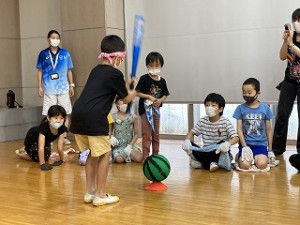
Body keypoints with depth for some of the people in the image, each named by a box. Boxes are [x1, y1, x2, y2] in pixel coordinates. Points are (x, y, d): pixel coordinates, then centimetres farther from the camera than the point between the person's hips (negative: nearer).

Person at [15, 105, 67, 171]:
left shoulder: (62, 128, -32)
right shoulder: (44, 127, -44)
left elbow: (60, 147, -24)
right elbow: (41, 147, -47)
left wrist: (62, 160, -19)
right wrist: (42, 164, -49)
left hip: (46, 141, 6)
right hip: (32, 139, -6)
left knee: (46, 158, 12)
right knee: (37, 158, -11)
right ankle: (20, 154, 17)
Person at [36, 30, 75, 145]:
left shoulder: (65, 53, 2)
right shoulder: (43, 54, 1)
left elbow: (69, 70, 9)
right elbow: (40, 71, 6)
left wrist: (71, 85, 8)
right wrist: (40, 87, 2)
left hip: (63, 88, 1)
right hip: (49, 89, -1)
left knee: (66, 113, 5)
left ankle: (64, 137, 16)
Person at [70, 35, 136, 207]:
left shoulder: (97, 70, 20)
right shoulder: (116, 74, -2)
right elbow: (126, 99, 12)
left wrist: (125, 85, 37)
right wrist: (134, 92, 33)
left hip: (78, 116, 8)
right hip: (94, 118, -8)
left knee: (93, 154, 21)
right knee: (104, 155, 7)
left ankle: (90, 192, 25)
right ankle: (100, 196, 10)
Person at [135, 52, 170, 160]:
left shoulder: (162, 81, 3)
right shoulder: (144, 78, -10)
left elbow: (165, 95, 11)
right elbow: (137, 93, -12)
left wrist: (160, 100, -9)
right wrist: (149, 97, -20)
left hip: (156, 109, 5)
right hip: (145, 109, -5)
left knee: (156, 134, 14)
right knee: (147, 134, -3)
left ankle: (156, 155, 26)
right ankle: (145, 157, 3)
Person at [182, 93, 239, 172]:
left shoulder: (225, 122, -12)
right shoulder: (202, 121, -1)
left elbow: (236, 138, -20)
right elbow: (191, 132, 3)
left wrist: (228, 144, -44)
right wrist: (187, 140, -21)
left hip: (220, 153, -3)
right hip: (206, 152, 3)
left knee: (223, 143, -35)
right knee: (188, 146, -20)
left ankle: (202, 162, -19)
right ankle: (211, 163, -21)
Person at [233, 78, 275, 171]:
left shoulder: (265, 108, 4)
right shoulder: (240, 108, 1)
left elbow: (268, 130, 10)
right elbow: (239, 129, -2)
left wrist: (270, 150, 9)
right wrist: (245, 147, -14)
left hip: (260, 144, 1)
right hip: (245, 143, -1)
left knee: (262, 165, -26)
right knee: (245, 165, -25)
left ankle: (256, 158, 10)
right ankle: (240, 156, 11)